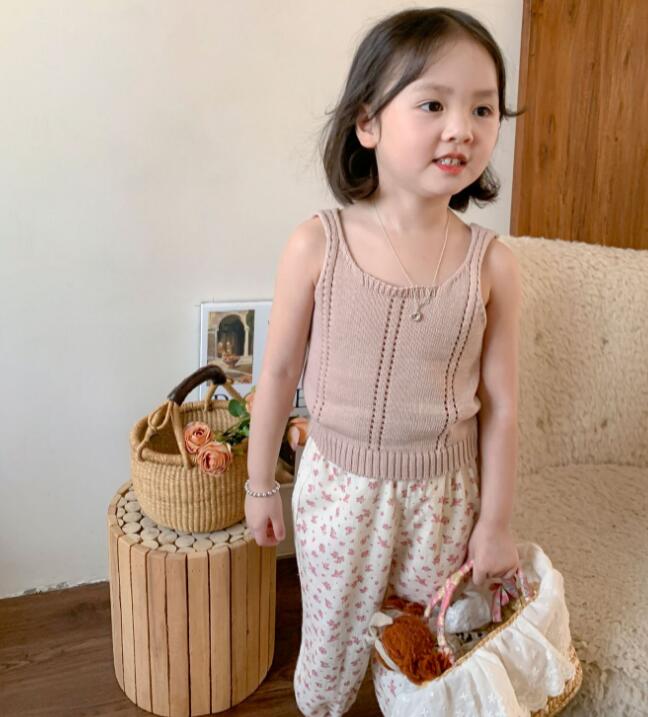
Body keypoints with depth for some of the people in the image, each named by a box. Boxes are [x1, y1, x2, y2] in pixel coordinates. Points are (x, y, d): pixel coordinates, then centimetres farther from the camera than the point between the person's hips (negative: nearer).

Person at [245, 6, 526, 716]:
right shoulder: (316, 245, -14)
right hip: (339, 484, 0)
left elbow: (500, 405, -3)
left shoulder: (491, 264, -11)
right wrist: (259, 483, 4)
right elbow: (279, 372, -4)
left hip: (444, 493, 1)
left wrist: (495, 523, 3)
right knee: (334, 641, 19)